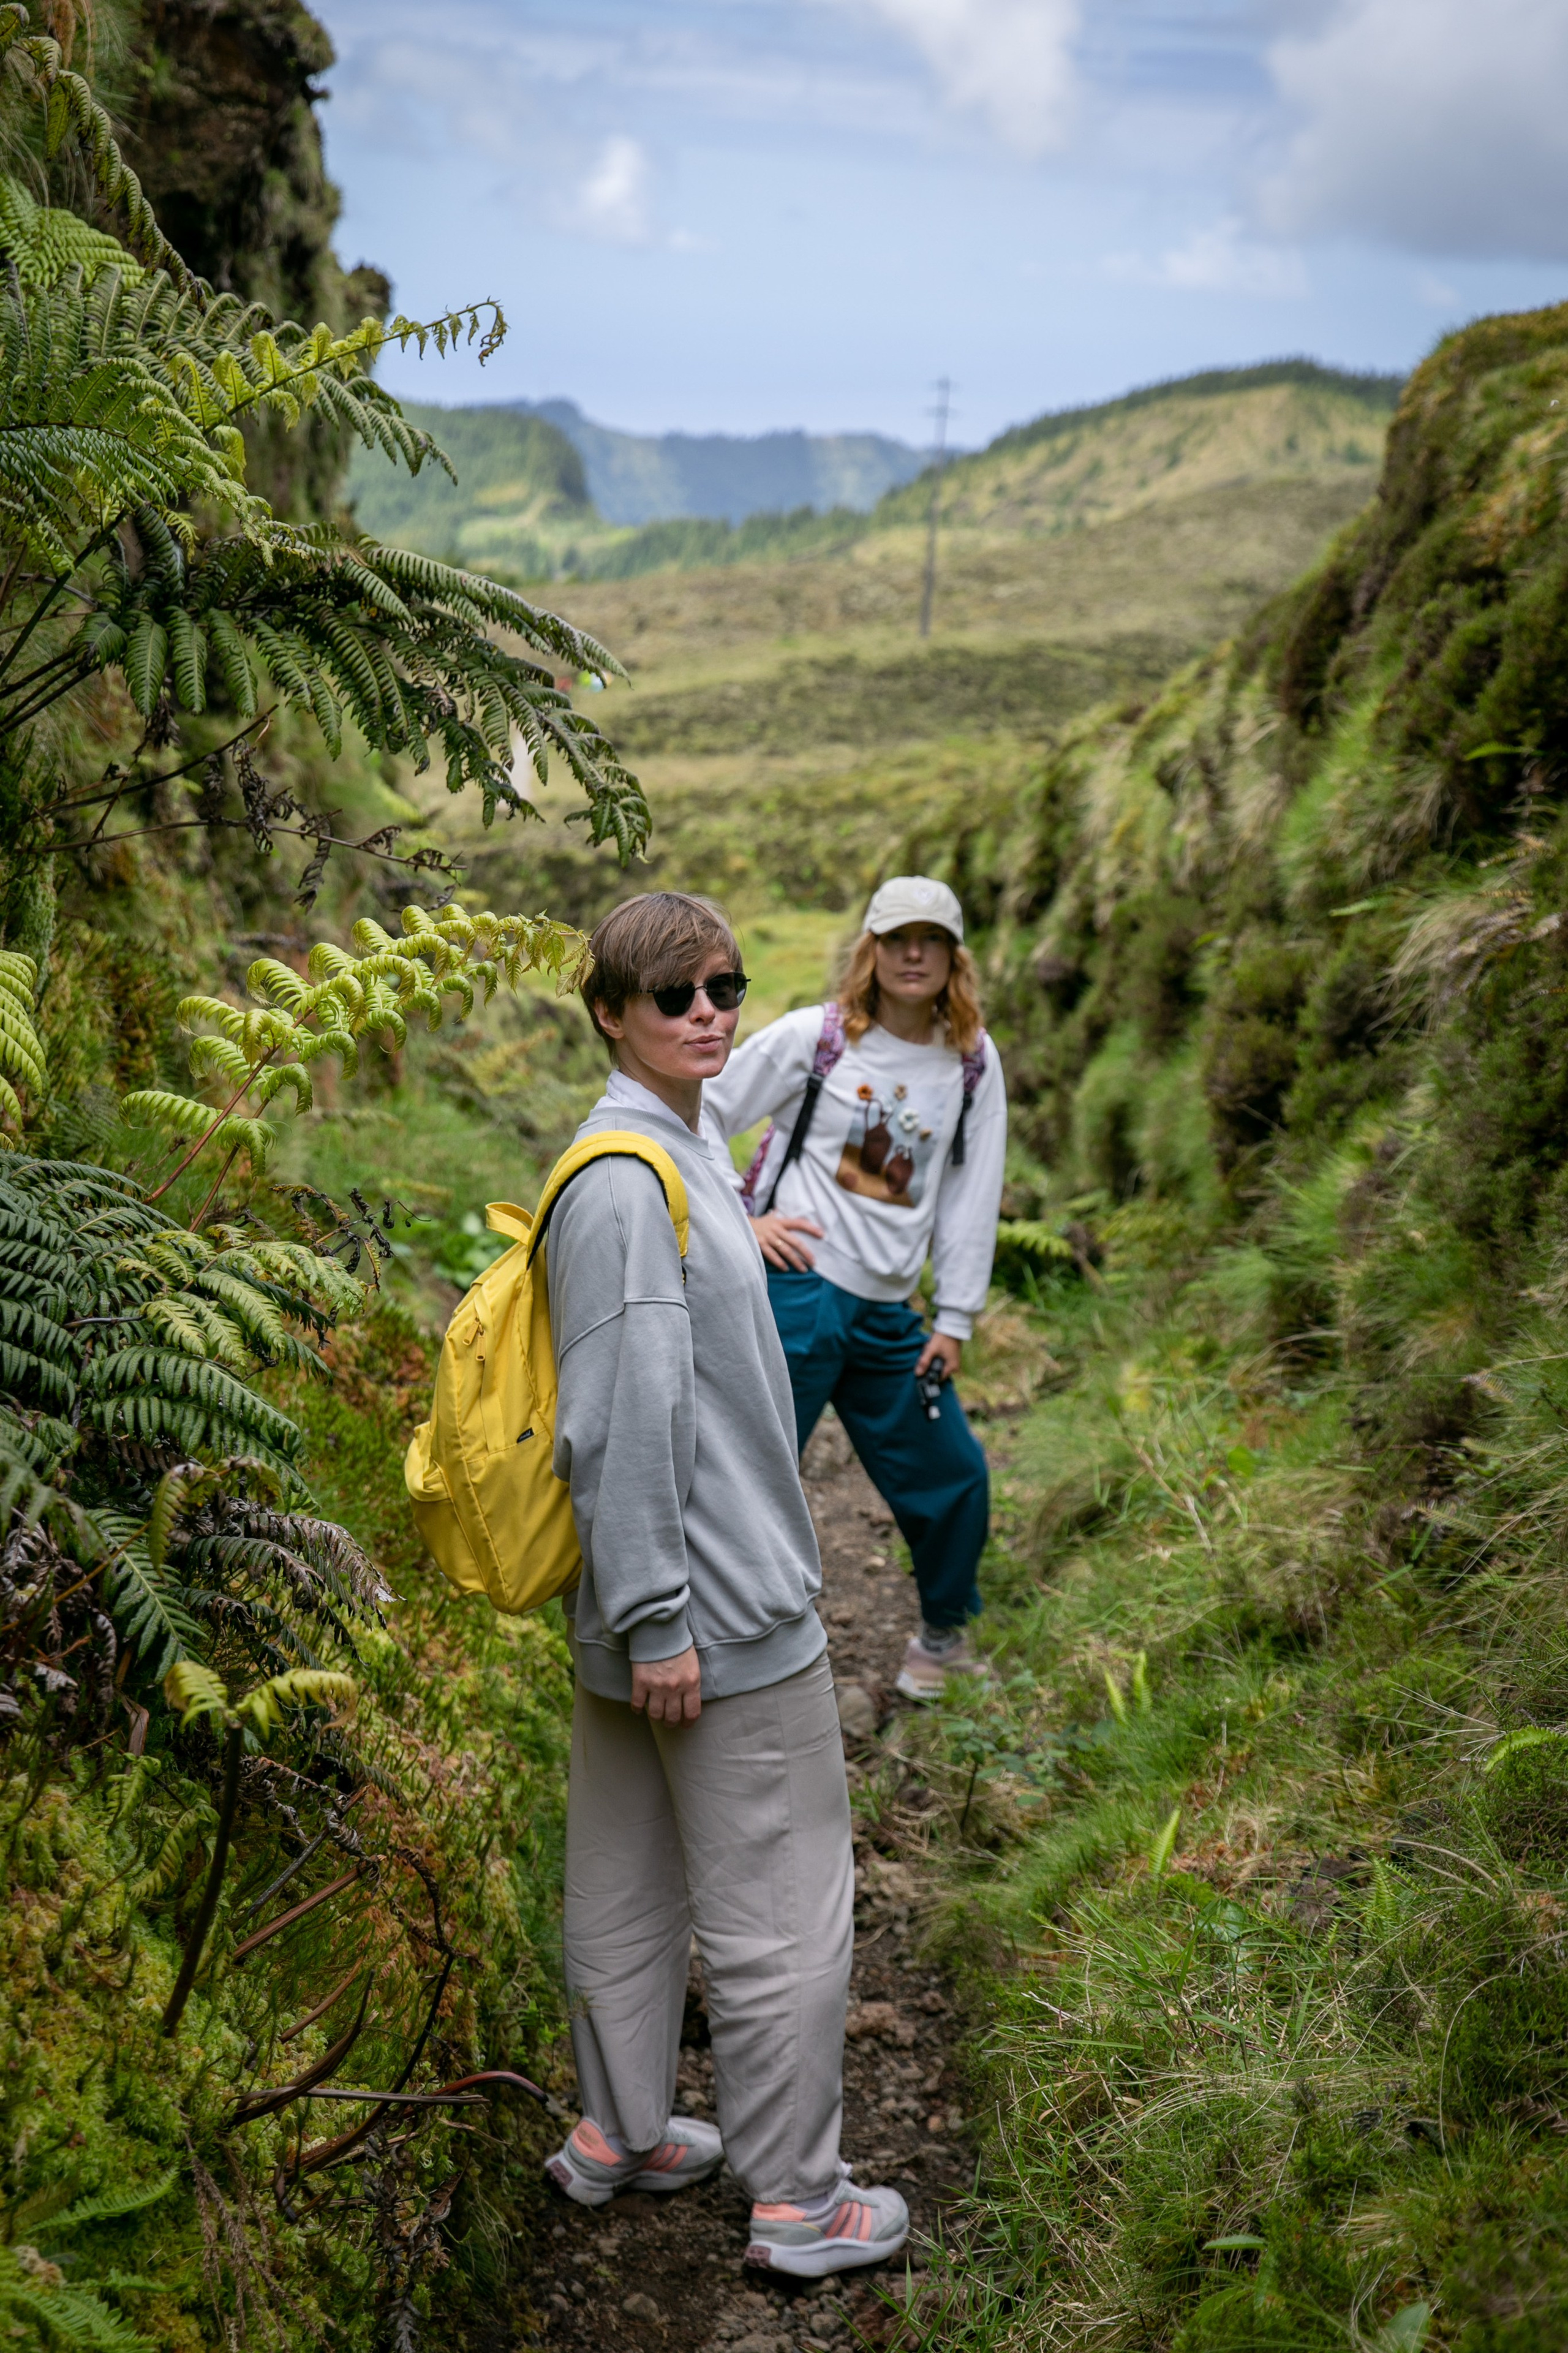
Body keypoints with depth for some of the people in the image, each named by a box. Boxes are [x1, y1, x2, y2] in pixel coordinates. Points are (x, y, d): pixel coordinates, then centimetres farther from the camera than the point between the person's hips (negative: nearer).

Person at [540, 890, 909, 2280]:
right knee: (782, 1909, 3)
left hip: (657, 1607, 10)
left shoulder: (683, 1151, 12)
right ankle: (799, 2203, 17)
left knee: (628, 1887, 20)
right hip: (719, 1616, -10)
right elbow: (622, 1418, -23)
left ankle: (619, 2136, 36)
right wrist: (658, 1618, -21)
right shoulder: (625, 1179, -20)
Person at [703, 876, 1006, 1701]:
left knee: (953, 1473, 12)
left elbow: (973, 1194, 10)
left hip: (889, 1315, 5)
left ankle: (943, 1636, 37)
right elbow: (695, 1116, 1)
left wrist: (955, 1318, 7)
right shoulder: (814, 1037, -4)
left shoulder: (973, 1063, 7)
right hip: (796, 1292, -5)